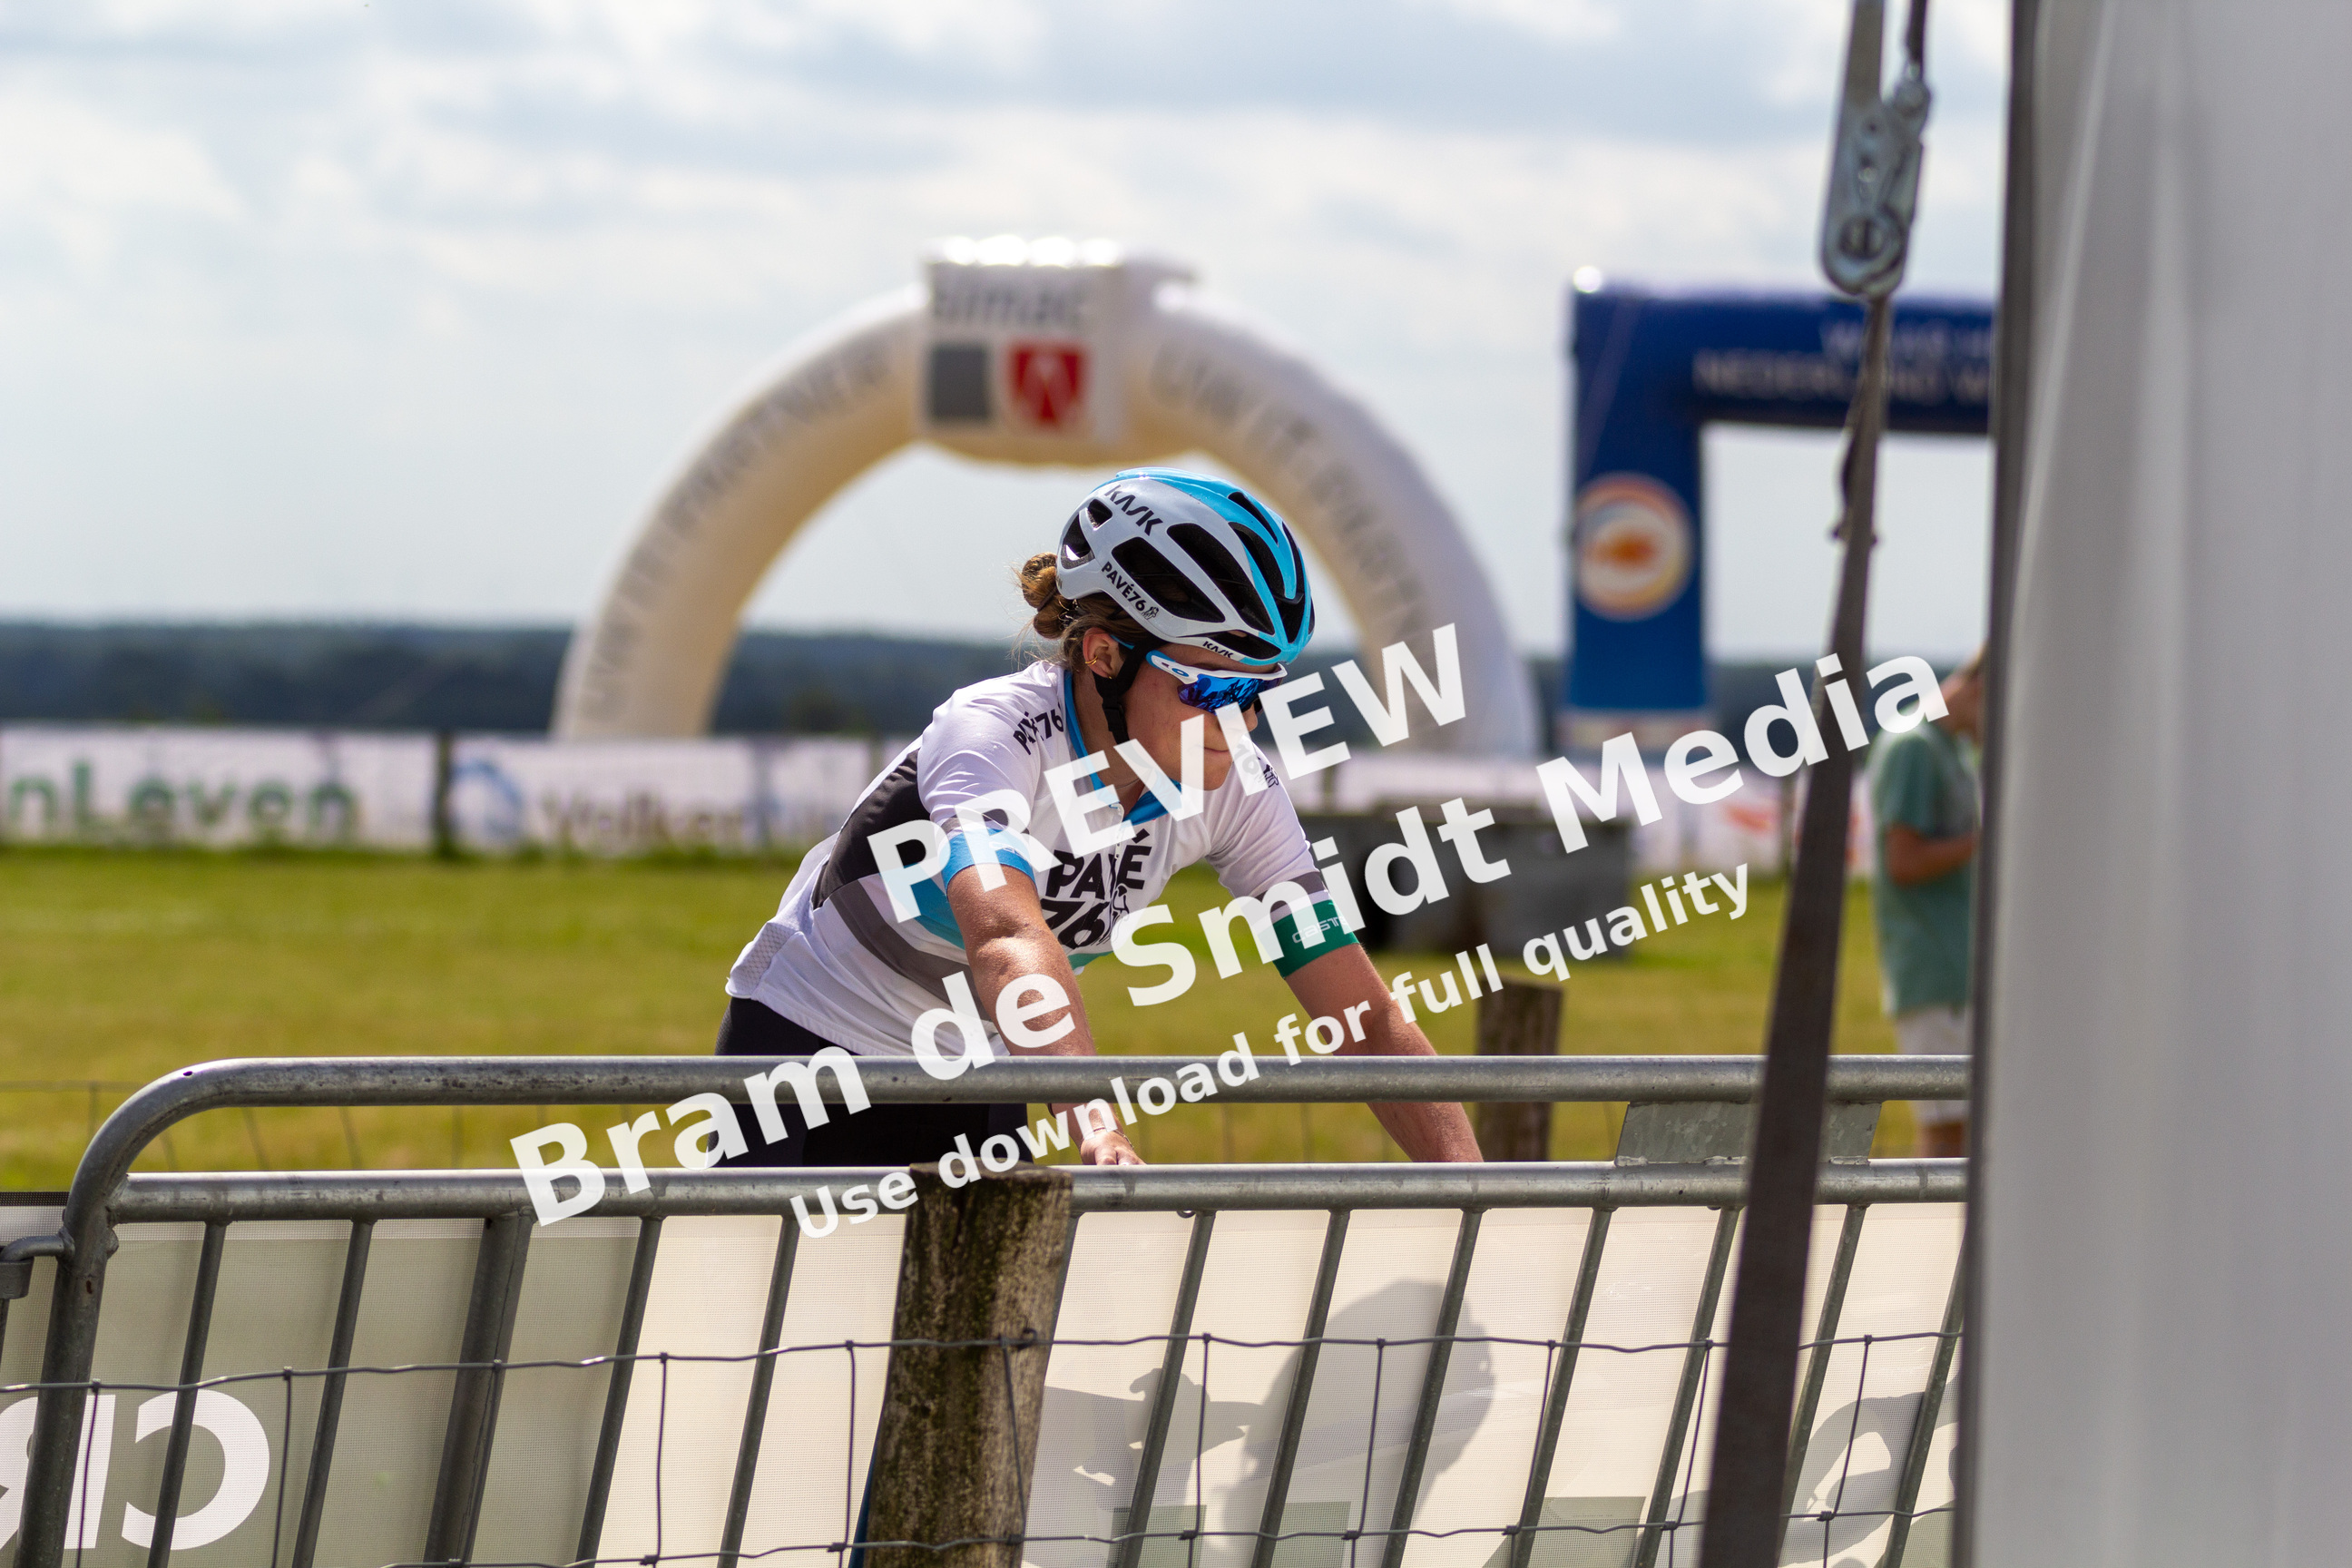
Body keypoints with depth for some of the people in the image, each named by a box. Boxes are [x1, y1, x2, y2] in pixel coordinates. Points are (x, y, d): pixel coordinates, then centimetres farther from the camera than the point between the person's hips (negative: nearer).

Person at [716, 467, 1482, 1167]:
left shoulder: (1232, 788, -15)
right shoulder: (992, 732, -31)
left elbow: (1368, 1020, -16)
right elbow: (1008, 941, -51)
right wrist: (1097, 1132, -67)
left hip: (969, 1095, 5)